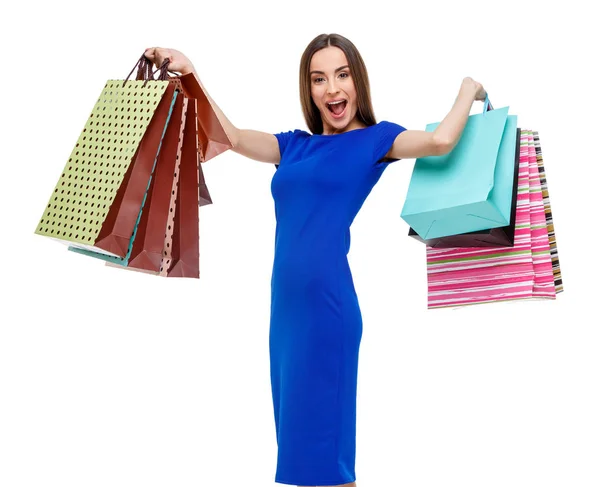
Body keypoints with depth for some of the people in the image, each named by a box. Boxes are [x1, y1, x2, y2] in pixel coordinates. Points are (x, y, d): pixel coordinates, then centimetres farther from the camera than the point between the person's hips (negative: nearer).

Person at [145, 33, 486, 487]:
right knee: (300, 440, 14)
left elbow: (440, 141, -16)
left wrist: (470, 88, 0)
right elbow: (232, 137, 16)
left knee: (323, 442, -3)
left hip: (327, 302, -7)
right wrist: (190, 73, 13)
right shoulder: (295, 144, 16)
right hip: (286, 302, 7)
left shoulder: (374, 139, 0)